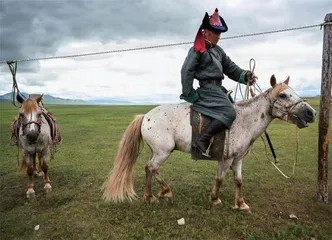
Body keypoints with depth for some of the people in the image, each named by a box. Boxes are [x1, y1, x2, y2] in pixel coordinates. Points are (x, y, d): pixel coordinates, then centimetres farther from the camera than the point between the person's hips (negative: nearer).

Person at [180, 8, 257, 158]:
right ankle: (202, 141, -26)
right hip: (208, 88, -10)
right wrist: (190, 95, -14)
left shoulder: (218, 51, 18)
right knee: (229, 113, -26)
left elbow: (231, 68, 16)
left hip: (218, 88, 10)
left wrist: (245, 75, -3)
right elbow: (186, 72, -12)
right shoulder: (197, 50, -6)